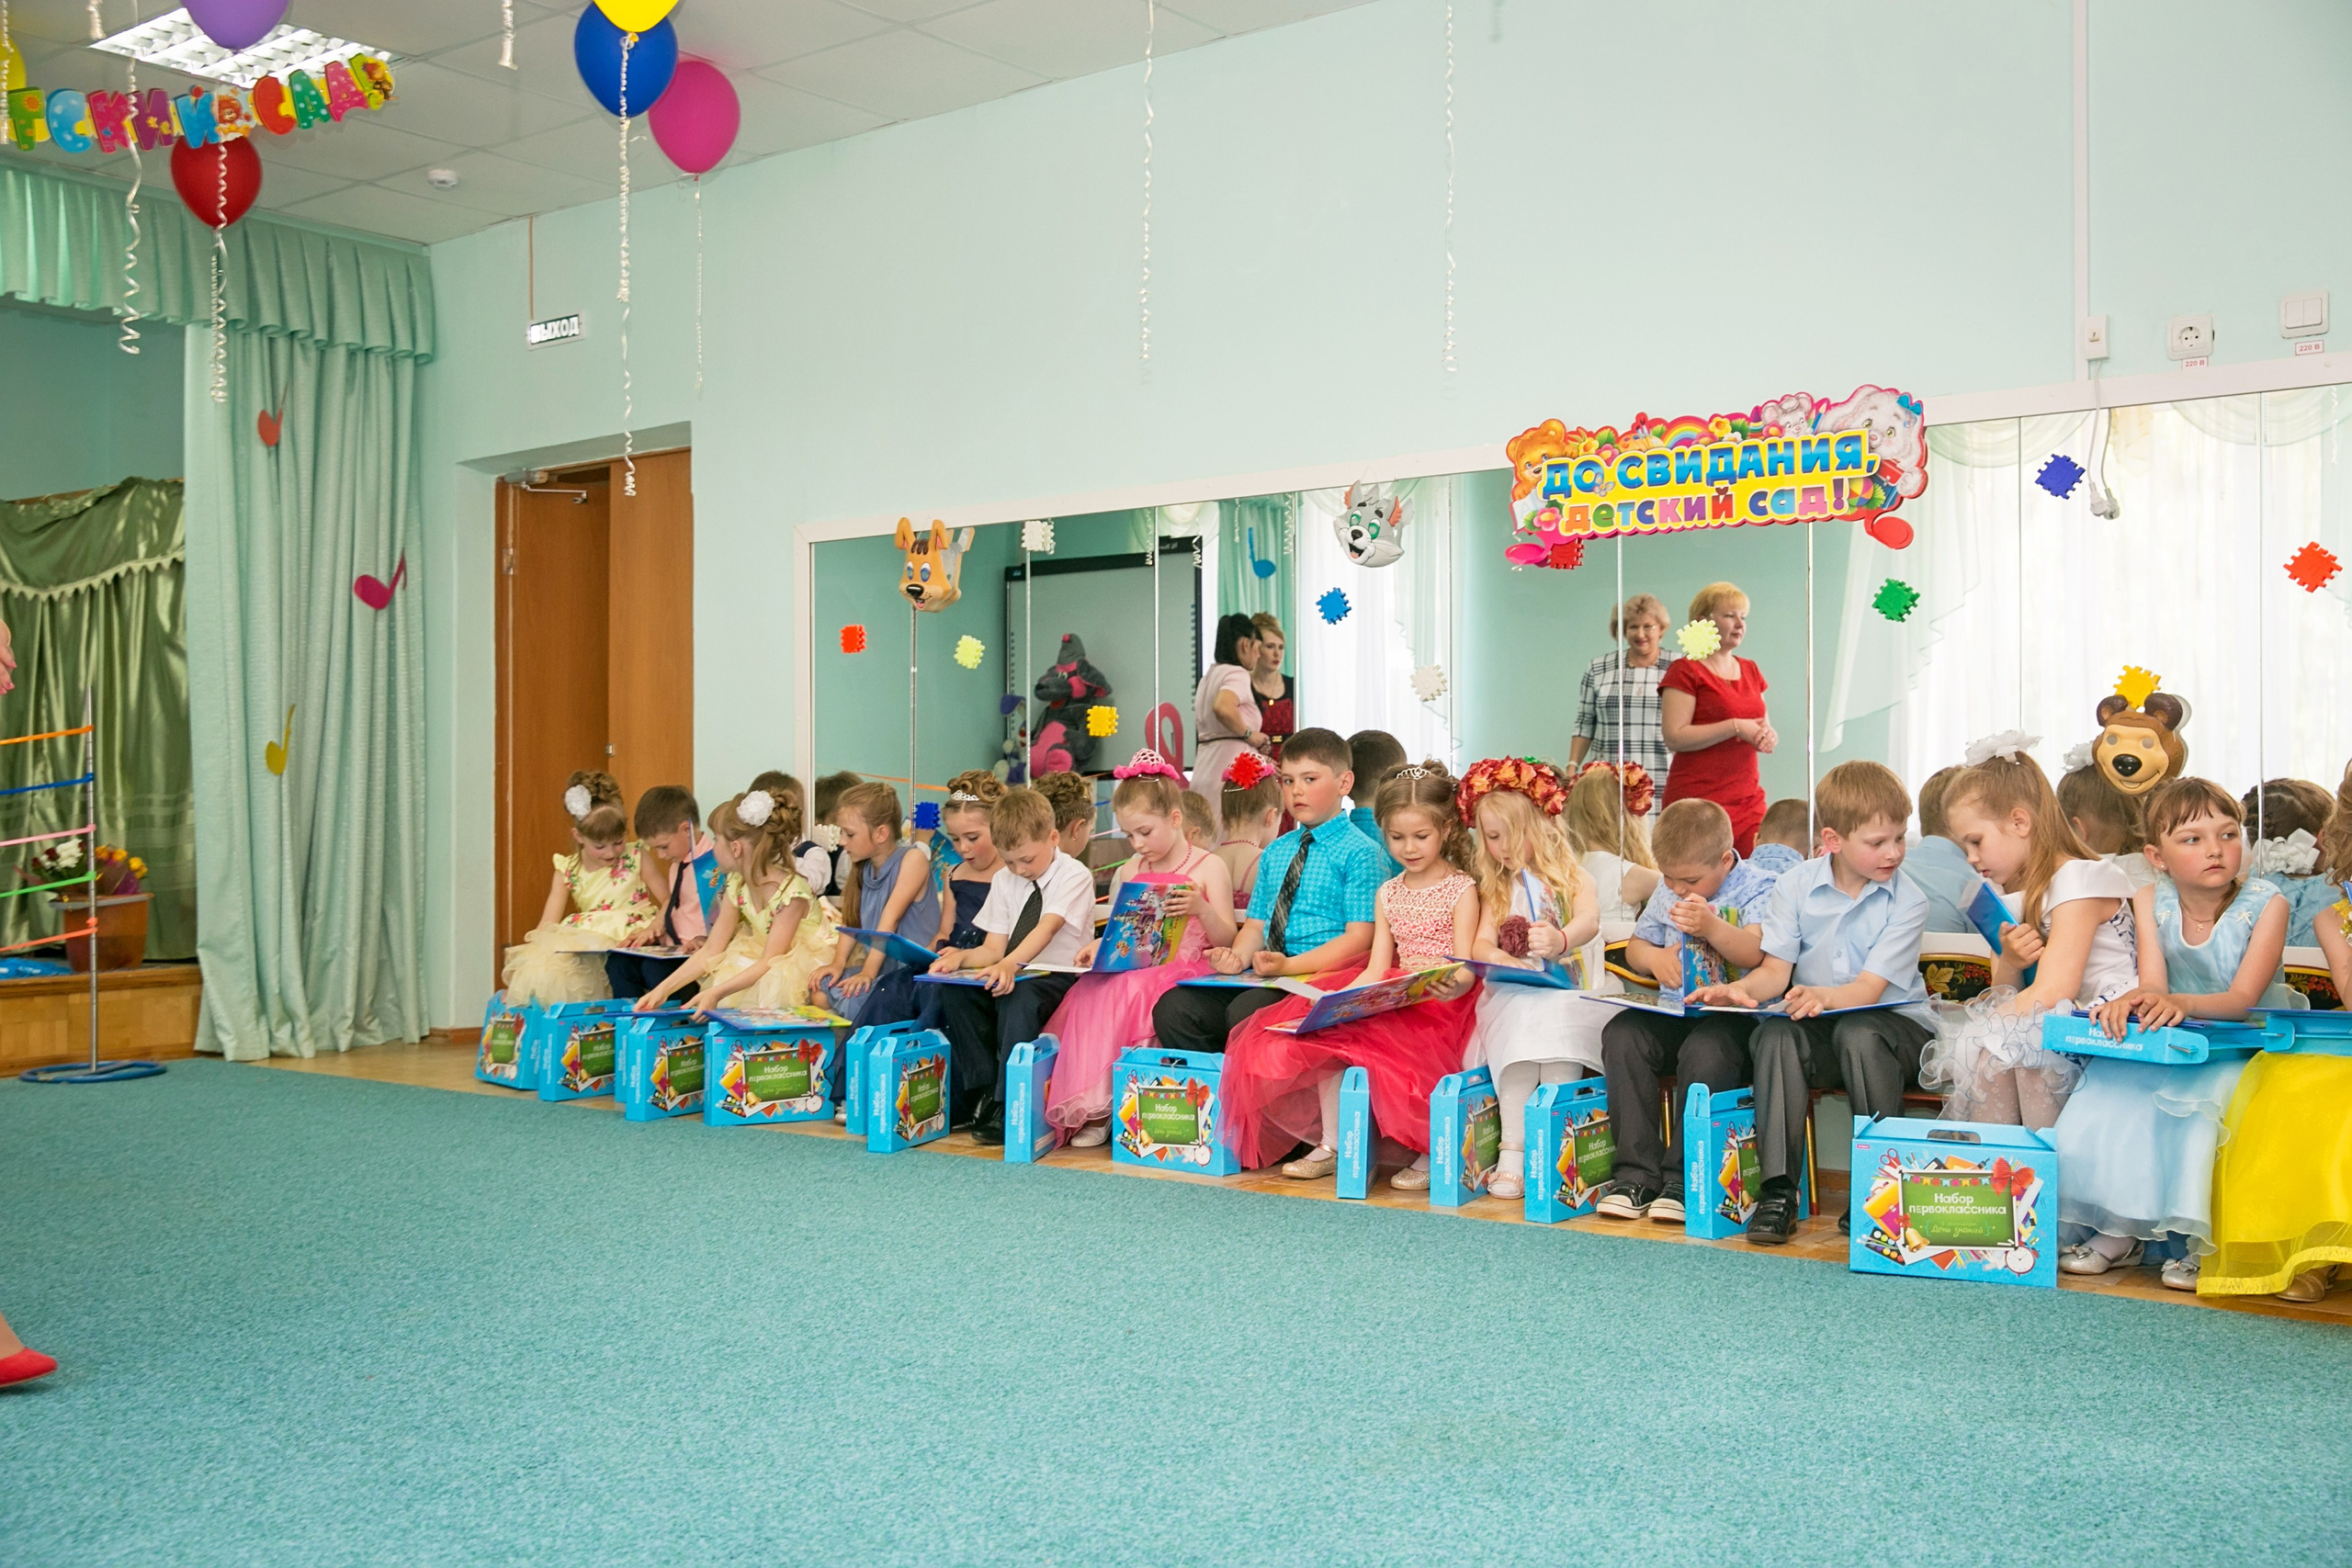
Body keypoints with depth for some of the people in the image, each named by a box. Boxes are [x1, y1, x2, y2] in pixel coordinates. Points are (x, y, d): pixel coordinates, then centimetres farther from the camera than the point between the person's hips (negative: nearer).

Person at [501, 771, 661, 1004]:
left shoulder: (636, 858, 3)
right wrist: (537, 947, -18)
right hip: (585, 945, 3)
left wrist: (652, 928, -19)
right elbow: (547, 926, 4)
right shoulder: (568, 870, 9)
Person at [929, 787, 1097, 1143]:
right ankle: (981, 1094, -12)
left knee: (1018, 997, -37)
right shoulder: (1004, 881, 12)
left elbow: (1047, 928, -26)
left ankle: (1006, 1106, -29)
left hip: (1059, 978, -6)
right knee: (954, 992, -19)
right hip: (1012, 975, 7)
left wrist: (1010, 965, -43)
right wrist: (961, 957, -16)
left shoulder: (1074, 876, -8)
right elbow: (993, 948, 7)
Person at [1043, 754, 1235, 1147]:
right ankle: (1089, 1109, -23)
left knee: (1126, 993, -33)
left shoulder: (1208, 867, 1)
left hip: (1185, 970, -5)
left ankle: (1109, 1105, -24)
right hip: (1133, 967, 5)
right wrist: (1098, 946, 1)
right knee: (1086, 994, -25)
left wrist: (1202, 908, -20)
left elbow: (1226, 939, -2)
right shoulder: (1130, 871, 16)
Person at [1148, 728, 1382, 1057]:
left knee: (1245, 1011, -34)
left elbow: (1360, 938, -9)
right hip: (1263, 977, 6)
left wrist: (1290, 965, -19)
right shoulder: (1274, 853, 21)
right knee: (1172, 1008, -15)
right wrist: (1238, 957, -4)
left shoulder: (1359, 852, -1)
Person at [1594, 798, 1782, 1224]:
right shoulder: (1667, 891, 15)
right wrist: (1655, 957, 0)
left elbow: (1755, 953, -16)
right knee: (1621, 1035, -23)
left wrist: (1712, 926, -32)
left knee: (1705, 1052, -37)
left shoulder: (1758, 887, -3)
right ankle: (1637, 1173, -23)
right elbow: (1636, 946, 23)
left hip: (1734, 1011, -6)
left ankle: (1682, 1180, -25)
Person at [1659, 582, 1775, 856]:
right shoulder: (1685, 671, -3)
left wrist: (1767, 736, 2)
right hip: (1699, 801, -6)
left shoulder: (1750, 670, 18)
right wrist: (1736, 727, -15)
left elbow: (1764, 726, 26)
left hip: (1749, 800, 7)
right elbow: (1674, 738, -13)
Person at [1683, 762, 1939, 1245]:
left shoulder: (1907, 902, -8)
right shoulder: (1796, 886, 0)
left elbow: (1869, 989, -17)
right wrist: (1740, 991, -25)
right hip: (1816, 1026, 3)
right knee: (1773, 1036, -30)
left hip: (1893, 1019, -2)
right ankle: (1777, 1189, -27)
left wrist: (1824, 996, -39)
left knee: (1858, 1034, -37)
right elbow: (1775, 971, -2)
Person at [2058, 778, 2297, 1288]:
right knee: (2105, 1094, -22)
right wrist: (2133, 1000, -38)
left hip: (2243, 1046, -3)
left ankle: (2204, 1240, -17)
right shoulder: (2151, 901, -2)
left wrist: (2183, 1003, -42)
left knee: (2203, 1099, -33)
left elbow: (2243, 997, -20)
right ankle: (2119, 1231, -7)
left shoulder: (2265, 902, -11)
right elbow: (2154, 984, -12)